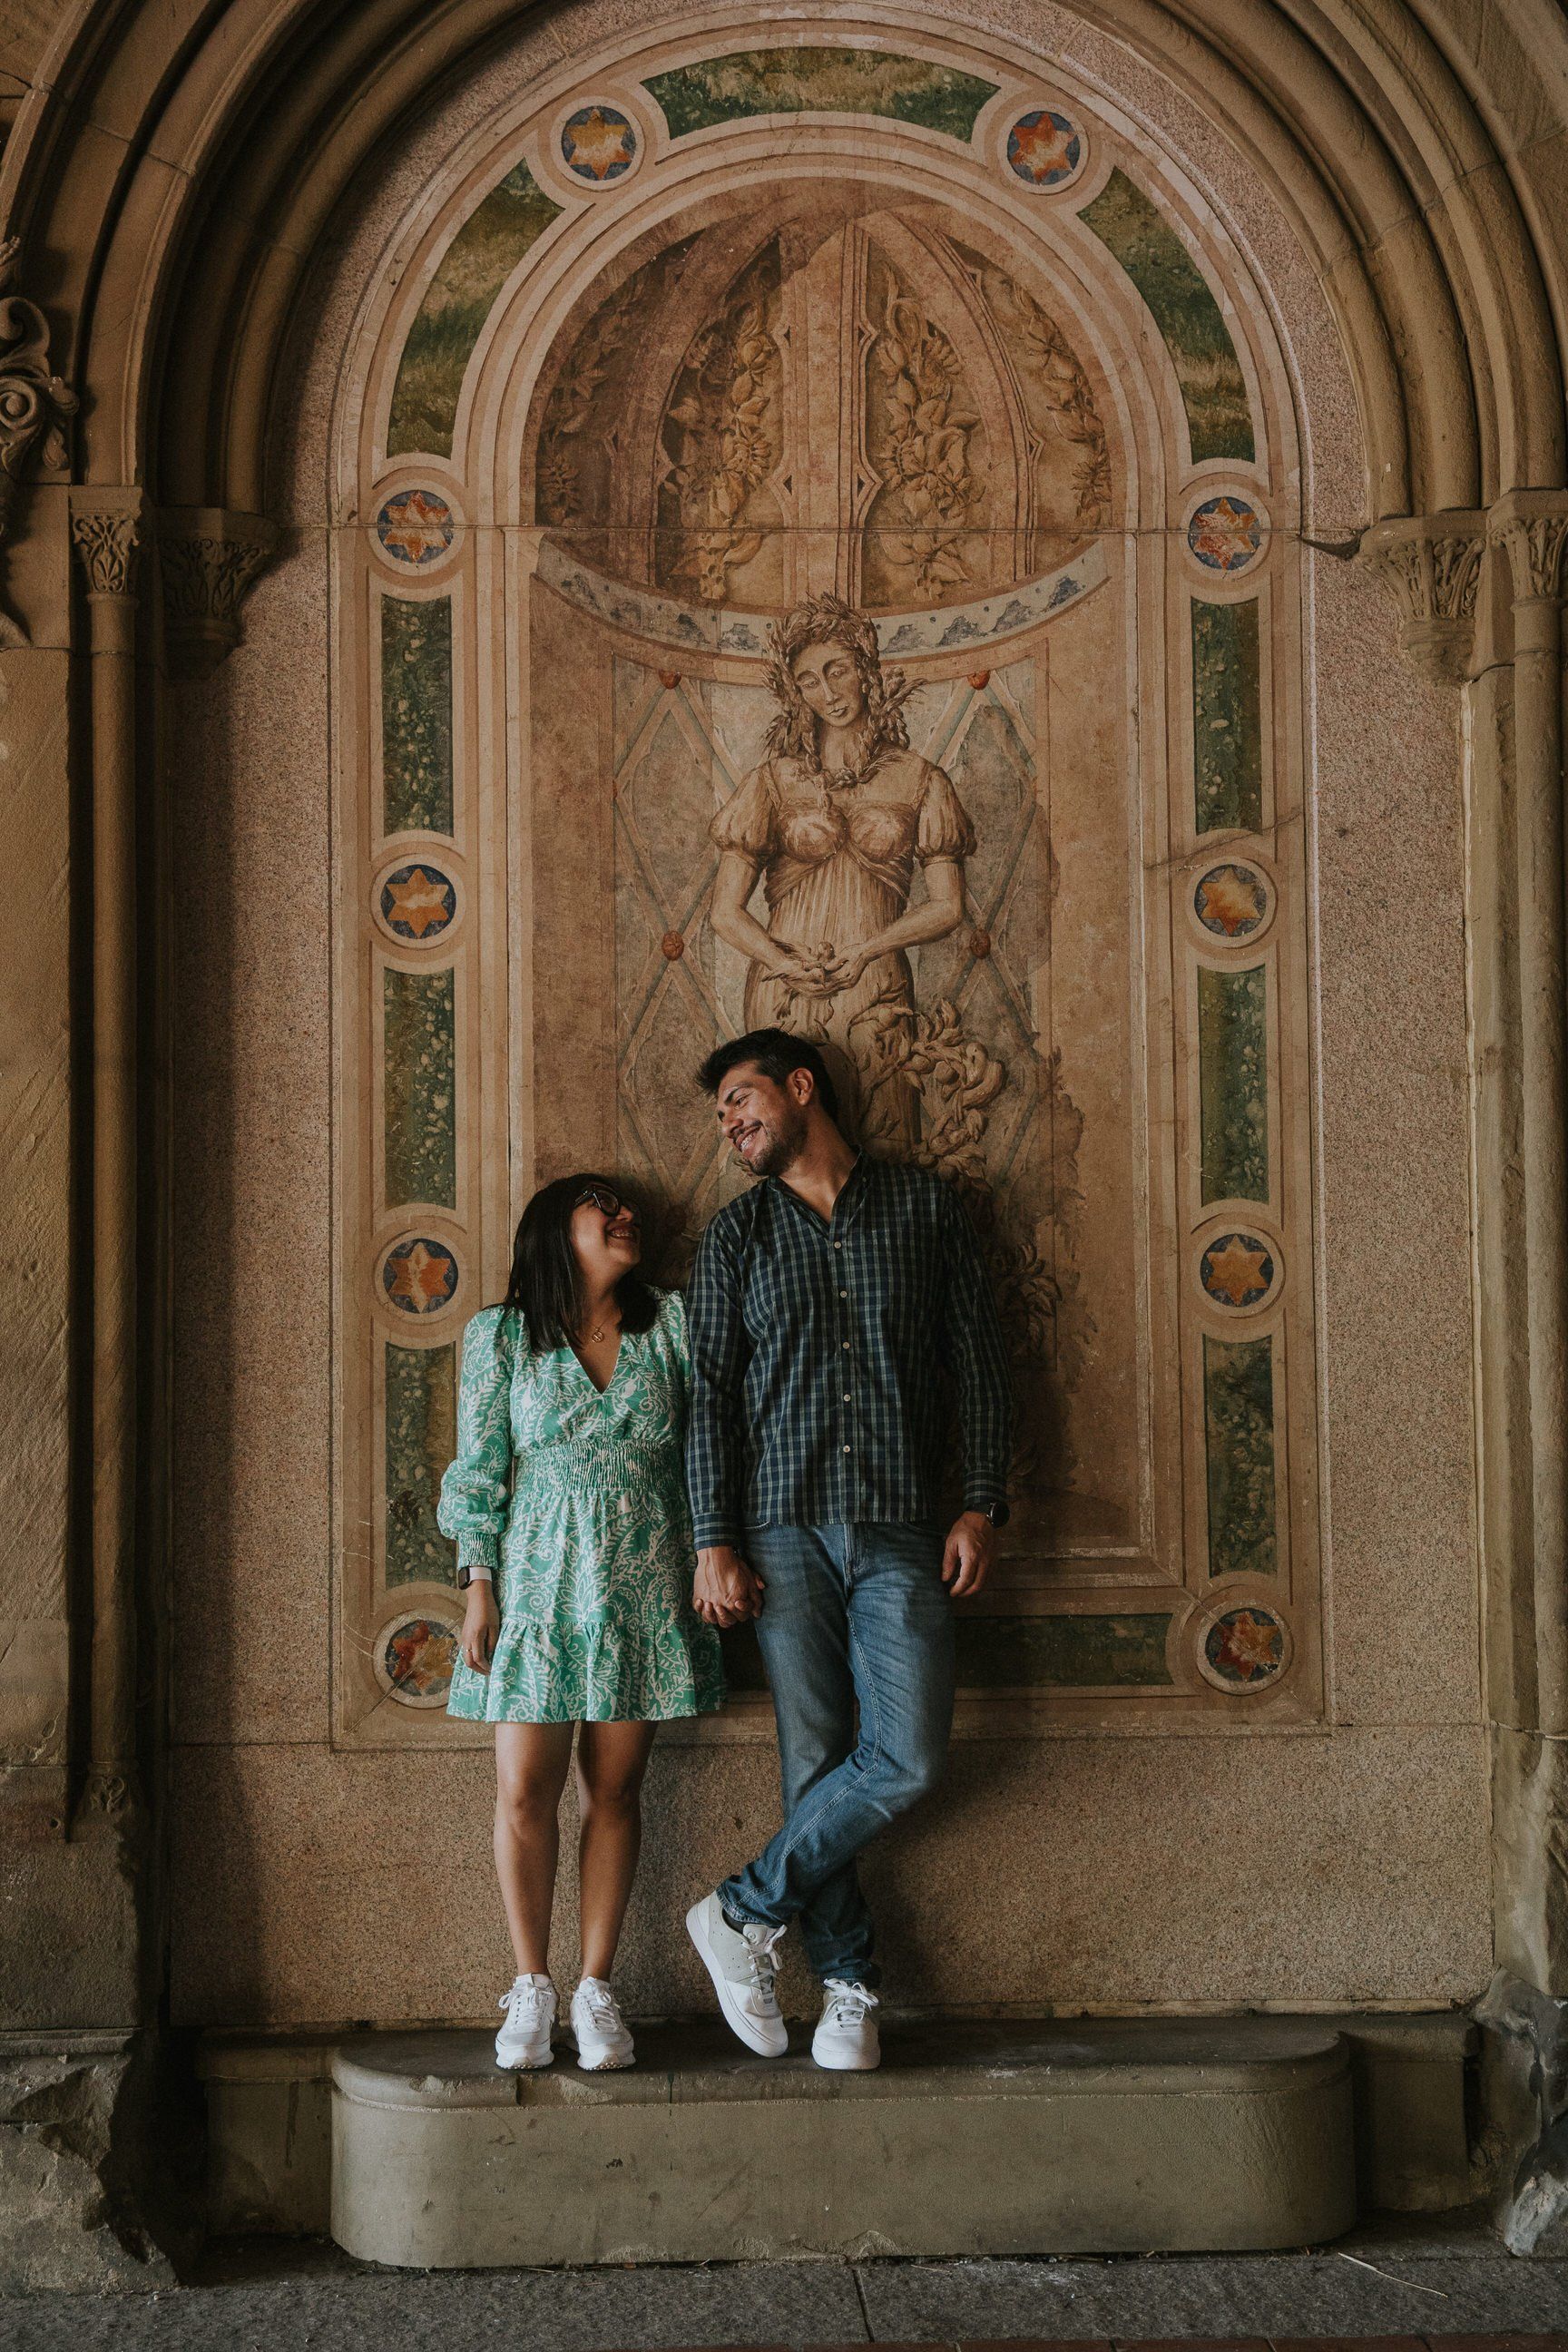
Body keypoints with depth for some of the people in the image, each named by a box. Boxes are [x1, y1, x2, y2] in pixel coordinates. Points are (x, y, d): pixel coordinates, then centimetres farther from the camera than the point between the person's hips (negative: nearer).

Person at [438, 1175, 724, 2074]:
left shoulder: (670, 1321, 7)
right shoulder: (501, 1335, 4)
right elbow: (478, 1469, 4)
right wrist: (479, 1587, -2)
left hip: (645, 1586, 1)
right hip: (539, 1583, -1)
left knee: (615, 1790, 3)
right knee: (524, 1792, -3)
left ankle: (596, 1989, 12)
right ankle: (532, 1986, 10)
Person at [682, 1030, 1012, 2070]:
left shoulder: (926, 1204, 9)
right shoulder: (738, 1233, 11)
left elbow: (980, 1360, 8)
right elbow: (710, 1392, 6)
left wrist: (982, 1506, -1)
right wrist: (715, 1542, -3)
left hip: (900, 1530, 0)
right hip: (785, 1526, 0)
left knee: (908, 1756, -11)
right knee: (814, 1757, -2)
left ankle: (746, 1914, 4)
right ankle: (850, 1983, 10)